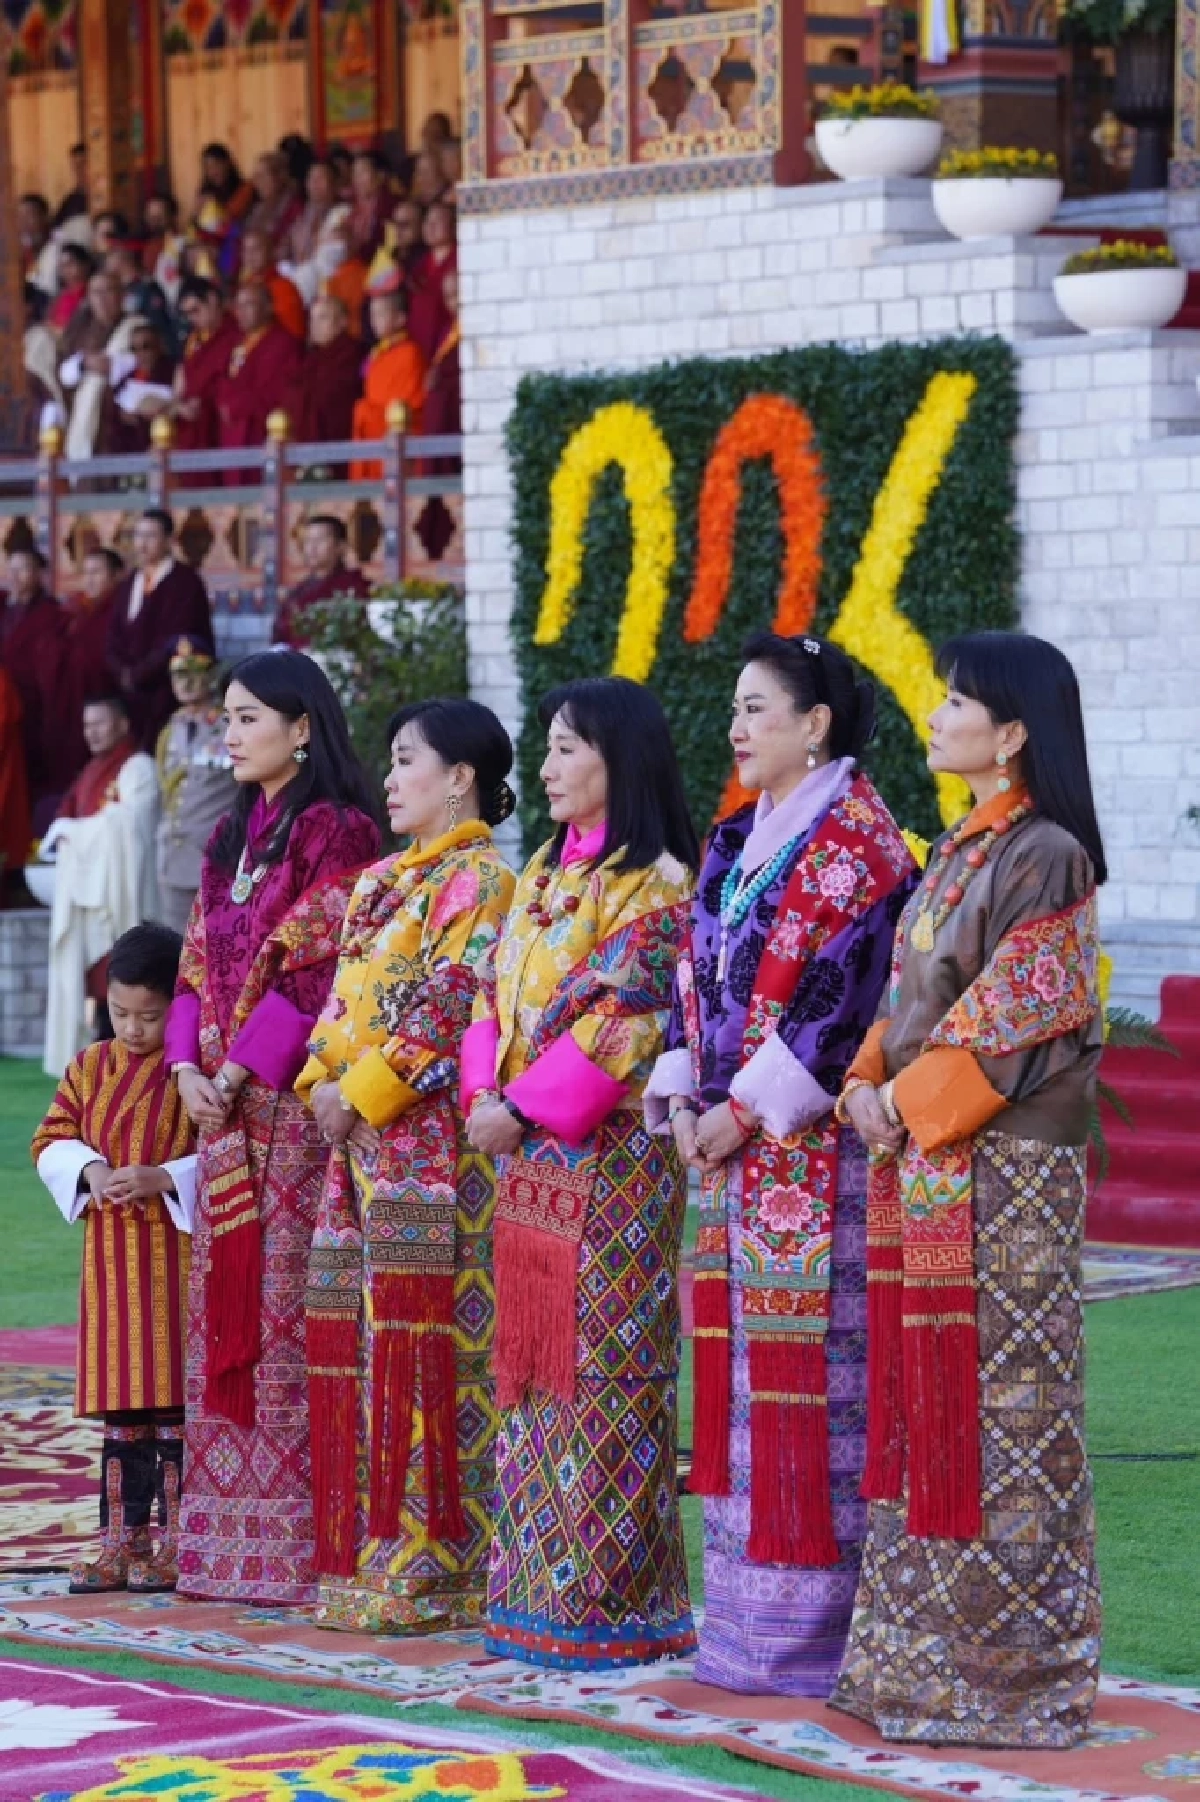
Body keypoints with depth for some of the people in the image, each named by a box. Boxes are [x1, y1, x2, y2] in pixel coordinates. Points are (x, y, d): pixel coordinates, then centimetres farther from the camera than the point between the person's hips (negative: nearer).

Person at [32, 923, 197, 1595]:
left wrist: (164, 1177, -21)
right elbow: (51, 1141, 12)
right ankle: (124, 1540, 16)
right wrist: (89, 1168, -7)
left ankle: (178, 1544, 4)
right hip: (110, 1258, 5)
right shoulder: (91, 1069, 9)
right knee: (122, 1411, 10)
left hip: (179, 1259, -5)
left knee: (176, 1405, -3)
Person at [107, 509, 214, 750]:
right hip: (131, 693, 6)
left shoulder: (185, 583, -7)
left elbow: (176, 641, -13)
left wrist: (138, 674, -9)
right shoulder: (129, 584, 17)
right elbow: (115, 638, 15)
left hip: (169, 694, -6)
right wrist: (124, 673, -4)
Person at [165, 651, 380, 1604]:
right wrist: (189, 1066, 0)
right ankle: (231, 1536, 12)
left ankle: (301, 1540, -5)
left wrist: (239, 1073, -15)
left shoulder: (336, 832, -8)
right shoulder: (232, 835, 18)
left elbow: (315, 974, -14)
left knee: (288, 1302, -8)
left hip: (296, 1098, -8)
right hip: (225, 1102, 8)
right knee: (225, 1300, 8)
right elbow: (198, 963, 16)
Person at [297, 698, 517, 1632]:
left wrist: (362, 1093, -15)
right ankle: (369, 1556, 11)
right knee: (357, 1336, 7)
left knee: (421, 1335, -10)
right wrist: (322, 1081, 3)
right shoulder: (383, 881, 21)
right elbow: (344, 998, 20)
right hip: (361, 1135, 9)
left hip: (431, 1135, -9)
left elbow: (448, 1010, -15)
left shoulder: (478, 880, -7)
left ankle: (430, 1568, -8)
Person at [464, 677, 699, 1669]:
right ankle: (537, 1587, 14)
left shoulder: (657, 884, -9)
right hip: (525, 1153, 8)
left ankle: (608, 1595, -2)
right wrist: (485, 1097, -2)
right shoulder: (541, 876, 17)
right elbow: (496, 998, 15)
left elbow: (623, 1021, -16)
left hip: (610, 1153, -8)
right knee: (532, 1359, 9)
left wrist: (527, 1109, -16)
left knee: (601, 1369, -6)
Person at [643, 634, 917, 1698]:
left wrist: (747, 1111, -17)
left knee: (808, 1367, -7)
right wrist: (685, 1099, 2)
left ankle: (811, 1625, -4)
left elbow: (842, 993, -17)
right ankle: (747, 1617, 13)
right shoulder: (738, 842, 17)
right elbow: (698, 974, 16)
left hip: (810, 1143, -9)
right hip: (730, 1139, 9)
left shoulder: (854, 842, -9)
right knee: (739, 1361, 8)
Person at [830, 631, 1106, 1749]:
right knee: (920, 1405, 10)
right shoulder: (956, 853, 16)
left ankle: (1009, 1666, 0)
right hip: (918, 1160, 9)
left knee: (1001, 1408, -5)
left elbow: (1014, 1014, -17)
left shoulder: (1045, 858, -11)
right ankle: (922, 1656, 16)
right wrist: (869, 1084, 0)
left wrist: (912, 1105, -14)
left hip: (1003, 1165, -9)